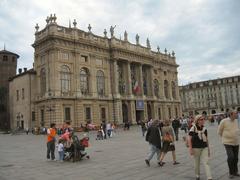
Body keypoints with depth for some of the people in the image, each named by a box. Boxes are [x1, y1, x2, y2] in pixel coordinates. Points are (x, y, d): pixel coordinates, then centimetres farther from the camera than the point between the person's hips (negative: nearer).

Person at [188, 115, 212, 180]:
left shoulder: (204, 128, 4)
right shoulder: (193, 128, -11)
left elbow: (206, 139, 12)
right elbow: (189, 139, -10)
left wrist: (208, 149, 14)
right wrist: (190, 149, -15)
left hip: (204, 148, 3)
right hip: (196, 148, -3)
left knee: (206, 162, -5)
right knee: (197, 163, 11)